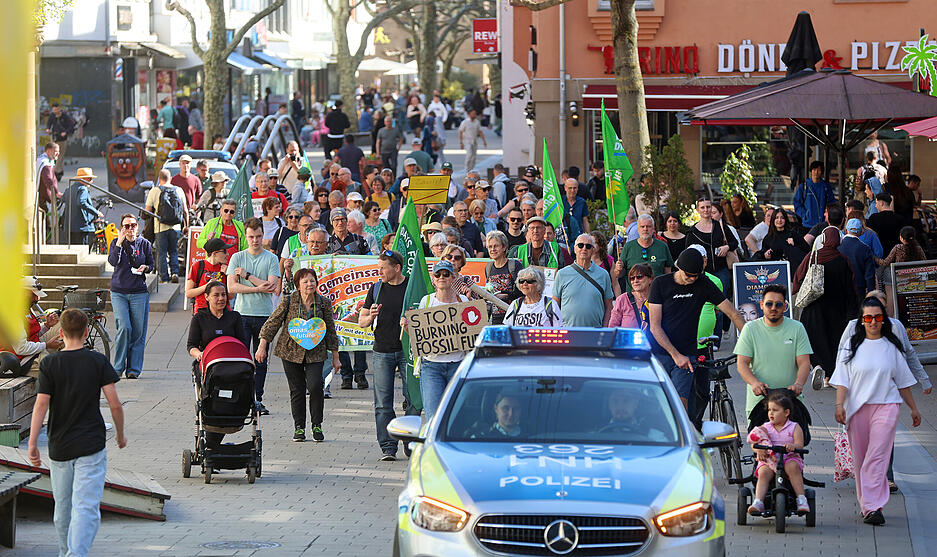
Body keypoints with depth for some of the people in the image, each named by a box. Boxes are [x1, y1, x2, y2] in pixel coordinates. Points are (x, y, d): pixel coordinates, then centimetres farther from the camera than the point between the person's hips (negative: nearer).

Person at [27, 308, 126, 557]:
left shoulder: (49, 364, -2)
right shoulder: (98, 361, -3)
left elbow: (41, 404, -9)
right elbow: (115, 403, -4)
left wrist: (32, 443, -8)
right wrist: (120, 435, 11)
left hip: (59, 447, 2)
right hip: (91, 444, -2)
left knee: (63, 507, 16)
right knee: (86, 506, -8)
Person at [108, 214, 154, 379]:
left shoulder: (144, 243, 7)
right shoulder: (116, 242, 4)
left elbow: (152, 264, 13)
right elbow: (113, 261, -11)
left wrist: (145, 267, -8)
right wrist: (119, 243, -17)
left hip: (139, 292, 1)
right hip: (119, 292, -1)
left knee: (138, 332, 1)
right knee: (124, 328, -14)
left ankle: (133, 369, 9)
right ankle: (118, 367, -2)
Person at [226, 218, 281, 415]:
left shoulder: (271, 259, 5)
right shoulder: (237, 258, 7)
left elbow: (272, 286, -8)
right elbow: (231, 287, -3)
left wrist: (247, 275, -8)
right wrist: (258, 288, -11)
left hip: (264, 314, 0)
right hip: (242, 312, 0)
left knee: (261, 360, 4)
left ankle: (258, 399, 10)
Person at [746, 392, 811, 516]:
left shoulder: (794, 427, 6)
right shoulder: (764, 428, 12)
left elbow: (799, 444, -8)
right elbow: (754, 445, 5)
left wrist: (793, 446, -32)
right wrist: (759, 449, -19)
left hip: (789, 458, -2)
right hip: (768, 459, 2)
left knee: (793, 466, -34)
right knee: (764, 473, -29)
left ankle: (802, 500, -33)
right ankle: (758, 503, -39)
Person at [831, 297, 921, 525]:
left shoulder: (892, 346, 9)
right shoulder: (851, 345, 6)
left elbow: (903, 381, 16)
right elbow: (842, 379, 2)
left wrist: (913, 408, 20)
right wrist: (839, 405, -10)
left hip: (886, 406, -1)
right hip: (857, 408, 1)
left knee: (877, 457, -14)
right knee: (860, 458, 5)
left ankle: (873, 507, -21)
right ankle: (866, 504, 17)